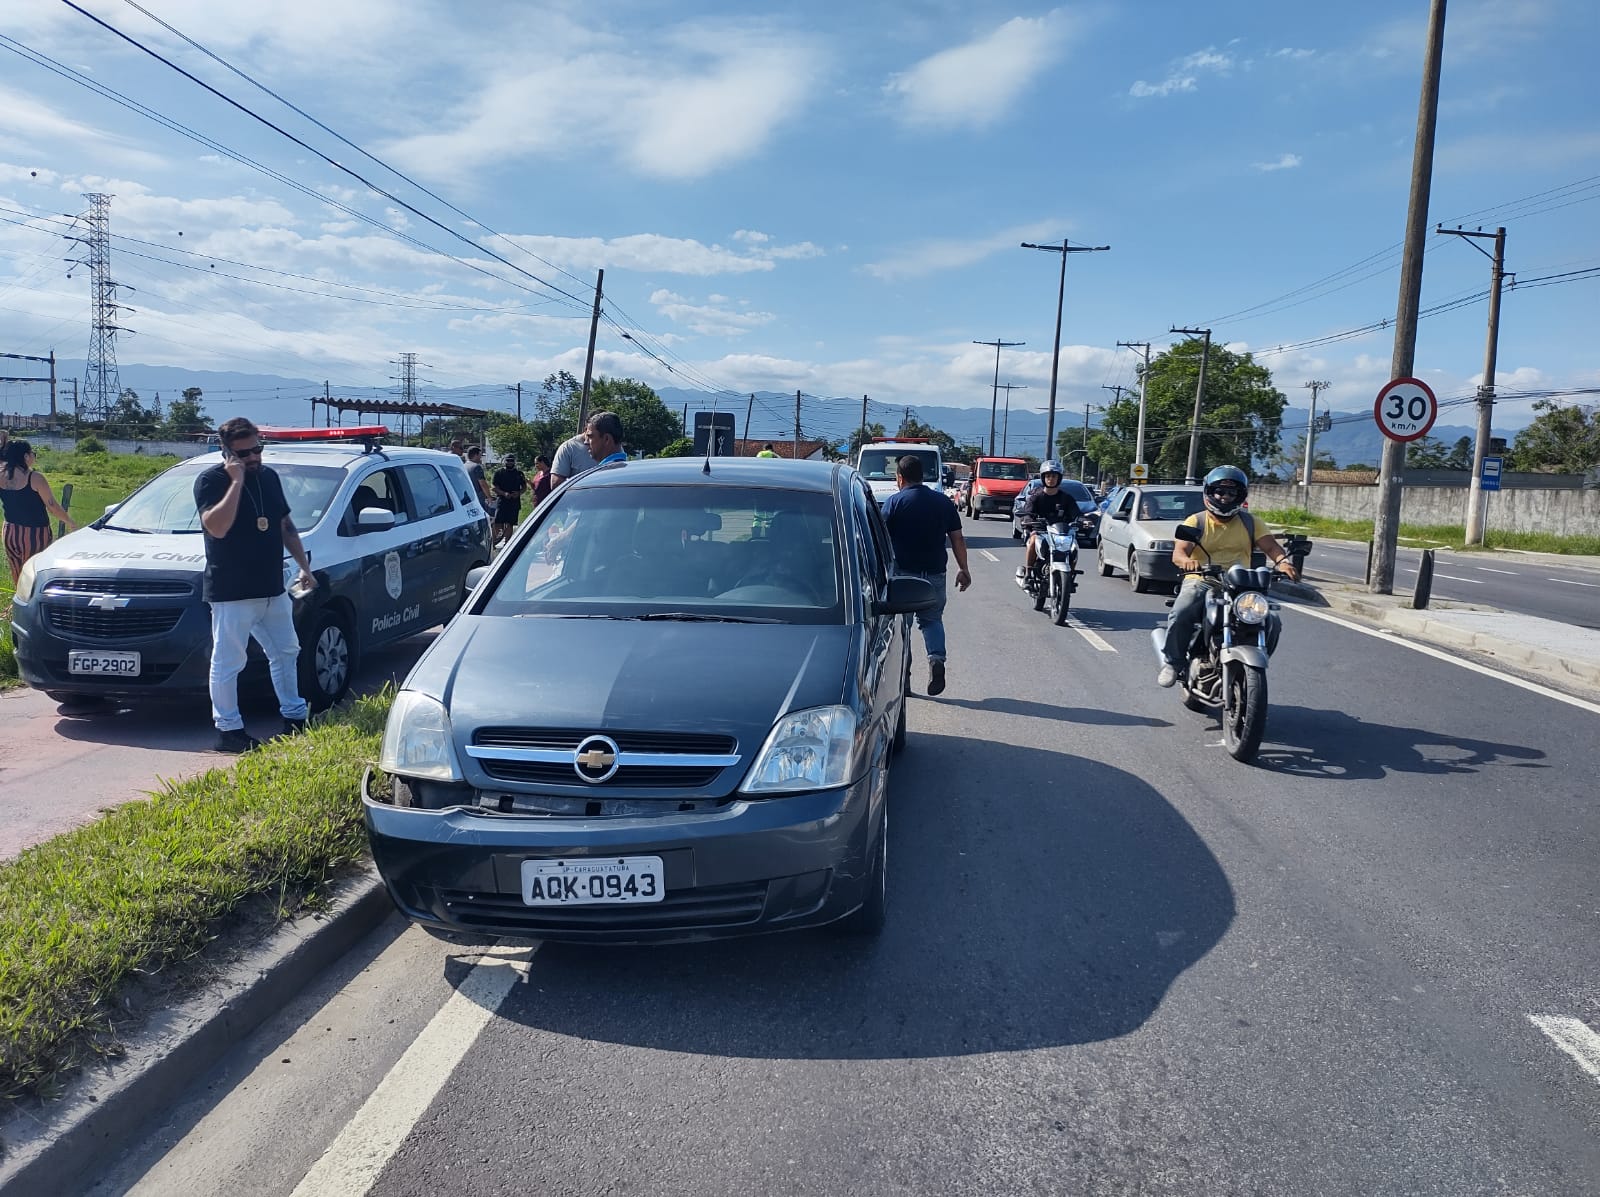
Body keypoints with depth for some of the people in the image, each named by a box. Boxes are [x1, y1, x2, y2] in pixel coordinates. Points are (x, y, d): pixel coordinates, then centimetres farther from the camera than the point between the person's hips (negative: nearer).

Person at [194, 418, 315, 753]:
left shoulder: (269, 476, 10)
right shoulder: (210, 481, -10)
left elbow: (287, 526, 18)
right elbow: (217, 527, -27)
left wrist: (305, 568, 15)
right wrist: (236, 481, -24)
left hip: (273, 589, 7)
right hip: (230, 593, -7)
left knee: (285, 653, 16)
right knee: (227, 663, 0)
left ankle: (294, 717, 29)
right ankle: (228, 729, 10)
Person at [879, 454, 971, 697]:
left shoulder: (894, 502, -5)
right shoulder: (943, 502, 6)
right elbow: (957, 538, 8)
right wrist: (963, 569, 13)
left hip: (902, 572, -3)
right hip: (935, 572, 3)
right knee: (932, 619, 16)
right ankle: (936, 659, -7)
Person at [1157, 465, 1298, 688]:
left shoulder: (1248, 522, 14)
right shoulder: (1196, 522, 6)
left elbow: (1270, 545, 1)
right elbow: (1178, 553, -9)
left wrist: (1282, 561, -23)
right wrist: (1186, 560, -34)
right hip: (1200, 582, -2)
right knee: (1180, 615, -31)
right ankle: (1173, 662, -9)